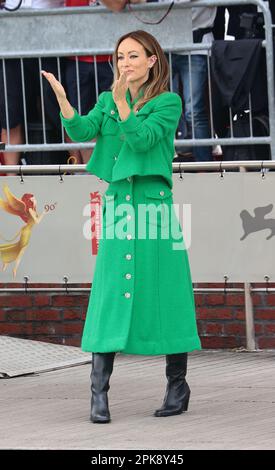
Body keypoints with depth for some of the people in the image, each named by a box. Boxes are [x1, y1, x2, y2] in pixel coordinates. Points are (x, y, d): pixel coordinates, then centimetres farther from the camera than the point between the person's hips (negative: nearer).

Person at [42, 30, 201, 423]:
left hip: (155, 203, -3)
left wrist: (122, 102, -24)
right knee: (110, 296, -4)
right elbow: (83, 131, -3)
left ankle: (178, 387, 14)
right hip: (118, 203, 3)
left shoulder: (168, 103, 0)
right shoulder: (107, 102, 14)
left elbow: (142, 139, -15)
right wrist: (61, 98, -17)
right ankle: (99, 393, -7)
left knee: (165, 294, 2)